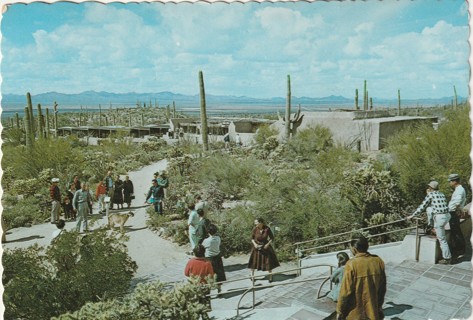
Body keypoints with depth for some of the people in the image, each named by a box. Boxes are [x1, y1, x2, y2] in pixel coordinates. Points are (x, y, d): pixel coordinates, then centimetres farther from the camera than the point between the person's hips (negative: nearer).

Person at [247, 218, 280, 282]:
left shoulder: (267, 229, -21)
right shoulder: (255, 229, -17)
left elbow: (272, 238, -9)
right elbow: (252, 238, -3)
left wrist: (267, 244, -18)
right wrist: (254, 244, -18)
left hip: (265, 247, -1)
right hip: (257, 247, 1)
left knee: (268, 262, 4)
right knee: (254, 261, 6)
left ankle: (271, 277, 23)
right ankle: (252, 275, 26)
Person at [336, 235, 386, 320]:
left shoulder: (351, 264, -21)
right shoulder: (378, 261, -5)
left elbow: (345, 290, -16)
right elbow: (382, 287, 7)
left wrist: (339, 310, -4)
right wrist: (379, 305, 21)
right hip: (373, 311, 5)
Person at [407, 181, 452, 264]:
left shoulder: (430, 195, -2)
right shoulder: (442, 194, 16)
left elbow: (422, 206, -4)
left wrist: (412, 215, 3)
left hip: (439, 217, -7)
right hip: (447, 215, 7)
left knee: (442, 239, 2)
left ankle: (447, 258, 9)